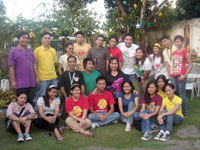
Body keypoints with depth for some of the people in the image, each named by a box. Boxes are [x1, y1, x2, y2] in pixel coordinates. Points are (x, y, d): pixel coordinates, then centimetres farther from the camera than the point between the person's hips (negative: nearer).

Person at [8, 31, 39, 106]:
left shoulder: (31, 51, 13)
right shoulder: (13, 52, -2)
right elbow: (11, 68, -5)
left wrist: (37, 77, 7)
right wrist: (13, 81, -9)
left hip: (32, 82, 4)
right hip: (20, 84, -4)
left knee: (30, 102, 9)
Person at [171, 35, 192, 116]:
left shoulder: (185, 52, -6)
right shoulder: (174, 52, 14)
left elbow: (190, 65, -8)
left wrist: (185, 75, -14)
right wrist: (171, 74, 13)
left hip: (181, 76, -7)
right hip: (173, 75, 7)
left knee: (182, 93, -2)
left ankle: (183, 112, 9)